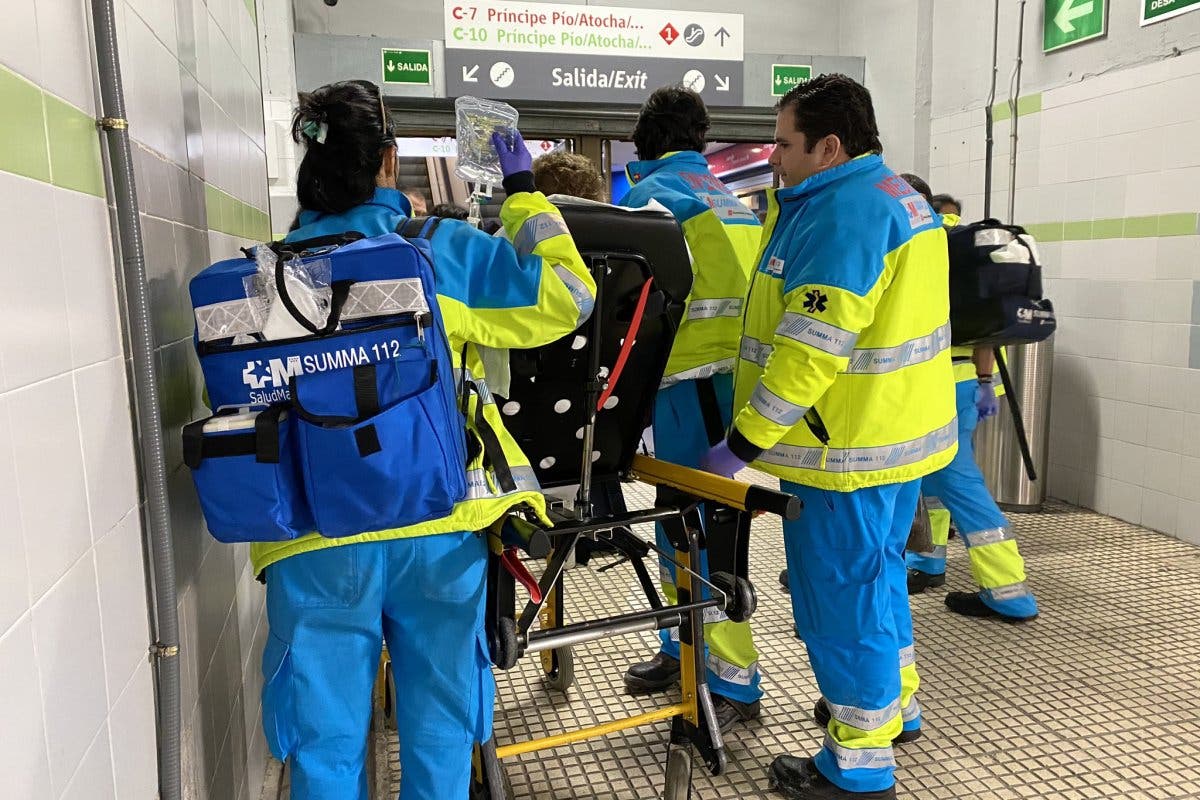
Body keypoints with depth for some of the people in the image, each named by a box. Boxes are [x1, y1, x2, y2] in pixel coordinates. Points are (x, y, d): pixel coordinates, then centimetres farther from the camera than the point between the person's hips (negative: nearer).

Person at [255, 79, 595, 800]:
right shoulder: (441, 249, -3)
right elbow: (565, 295, 0)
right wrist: (523, 192, 11)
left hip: (313, 537, 1)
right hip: (438, 527, -1)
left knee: (326, 736, 16)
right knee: (440, 717, 19)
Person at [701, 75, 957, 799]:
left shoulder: (841, 213, -20)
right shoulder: (898, 197, 13)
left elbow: (809, 352, -27)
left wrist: (742, 444, -22)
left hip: (846, 448, -10)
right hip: (900, 434, 10)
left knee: (841, 596, 3)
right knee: (874, 575, 24)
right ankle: (897, 705, 43)